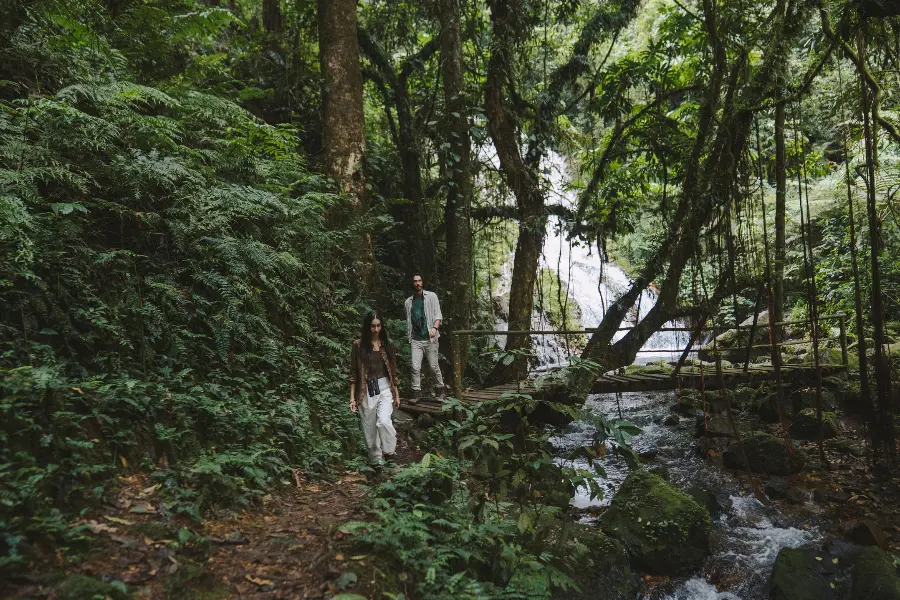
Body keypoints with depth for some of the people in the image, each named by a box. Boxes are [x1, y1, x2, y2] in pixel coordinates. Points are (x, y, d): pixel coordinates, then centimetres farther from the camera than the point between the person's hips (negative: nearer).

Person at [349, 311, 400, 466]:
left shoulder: (387, 344, 2)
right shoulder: (358, 345, -5)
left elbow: (393, 371, 8)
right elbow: (353, 373, -3)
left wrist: (396, 394, 9)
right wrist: (352, 397, -6)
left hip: (384, 389, 1)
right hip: (366, 391, -1)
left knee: (383, 422, -19)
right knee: (370, 428, 6)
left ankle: (389, 450, 6)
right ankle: (376, 458, 25)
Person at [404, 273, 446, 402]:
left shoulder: (431, 296, 3)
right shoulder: (409, 301, 13)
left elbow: (438, 315, -4)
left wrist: (435, 328, -20)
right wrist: (409, 335, 14)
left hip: (429, 338, -2)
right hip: (415, 339, 3)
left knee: (434, 366, 2)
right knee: (415, 368, -6)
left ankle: (441, 390, 18)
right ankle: (417, 393, 0)